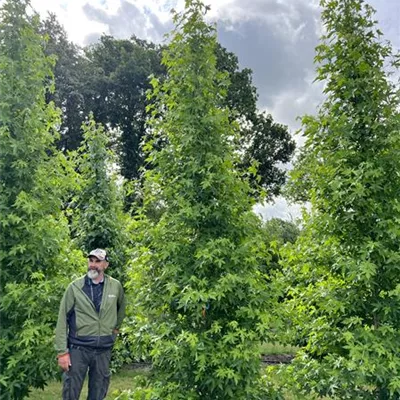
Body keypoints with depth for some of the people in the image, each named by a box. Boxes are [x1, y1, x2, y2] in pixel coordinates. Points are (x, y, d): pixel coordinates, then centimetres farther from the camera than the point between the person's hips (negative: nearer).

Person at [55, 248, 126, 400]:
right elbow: (62, 320, -6)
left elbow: (121, 307, 22)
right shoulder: (75, 287, -7)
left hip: (104, 349, 2)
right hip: (78, 348, -2)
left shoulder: (116, 286, 1)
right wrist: (62, 351, -9)